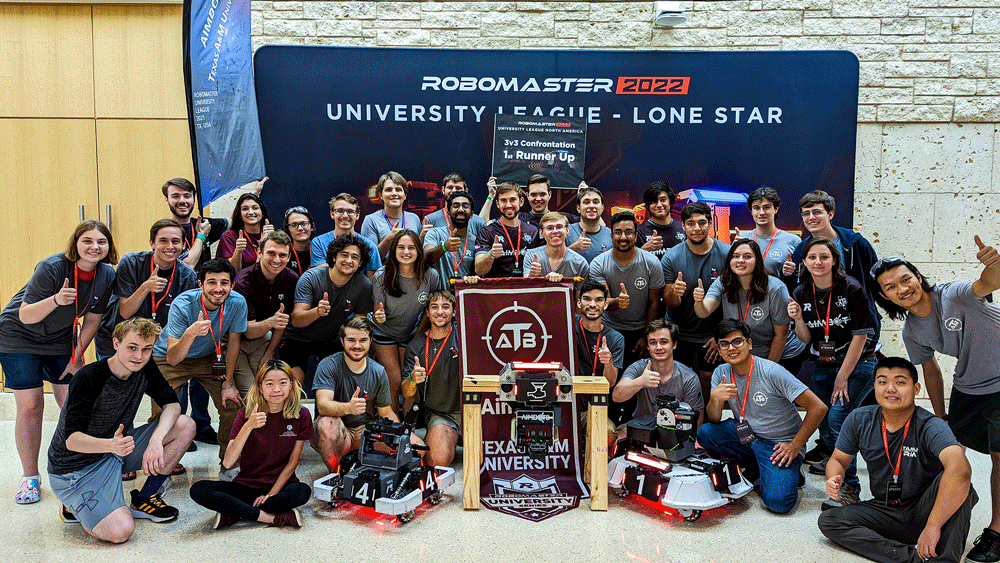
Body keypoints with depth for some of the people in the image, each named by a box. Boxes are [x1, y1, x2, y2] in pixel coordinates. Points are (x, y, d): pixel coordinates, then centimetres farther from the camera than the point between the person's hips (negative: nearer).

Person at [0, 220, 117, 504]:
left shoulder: (106, 275, -13)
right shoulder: (52, 267, -28)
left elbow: (92, 319, -1)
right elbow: (25, 316, -27)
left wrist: (77, 356, 0)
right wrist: (57, 300, -44)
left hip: (60, 340, 4)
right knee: (30, 407, -7)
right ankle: (30, 477, 8)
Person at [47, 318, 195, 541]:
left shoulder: (145, 368, -6)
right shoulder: (88, 378, -25)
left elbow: (172, 404, -8)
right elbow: (72, 439, -28)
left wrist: (156, 439, -28)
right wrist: (111, 445, -49)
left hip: (117, 449, 7)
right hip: (76, 468, -7)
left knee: (185, 426, -12)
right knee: (120, 531, -27)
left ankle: (143, 499, 1)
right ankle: (76, 506, 5)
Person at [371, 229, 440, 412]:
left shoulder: (430, 276, -19)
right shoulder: (382, 277, -22)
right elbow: (376, 314, -15)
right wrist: (378, 317, -37)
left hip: (411, 334, 2)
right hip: (384, 332, -2)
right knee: (394, 381, -9)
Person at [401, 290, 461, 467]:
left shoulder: (461, 334, -2)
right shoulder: (415, 346, 1)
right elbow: (407, 394, -1)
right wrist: (412, 380, -24)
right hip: (438, 414, 1)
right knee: (438, 461, -23)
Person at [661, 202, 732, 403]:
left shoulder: (726, 254, -10)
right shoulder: (671, 257, -8)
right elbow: (670, 304, -5)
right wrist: (674, 292, -29)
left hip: (712, 336, -1)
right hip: (678, 334, 1)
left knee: (710, 388, 5)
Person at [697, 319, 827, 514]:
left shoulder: (772, 372, -20)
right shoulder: (721, 373, -3)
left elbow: (818, 408, -20)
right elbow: (713, 420, -4)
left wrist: (794, 447, -16)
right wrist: (715, 398, -26)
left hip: (779, 444, -5)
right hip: (746, 436, 5)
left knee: (777, 501, -27)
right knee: (705, 432, -21)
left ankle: (787, 474, 9)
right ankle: (754, 468, 4)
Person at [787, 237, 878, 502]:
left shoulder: (851, 289, -15)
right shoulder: (801, 293, -2)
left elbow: (860, 336, -13)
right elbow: (806, 339, 3)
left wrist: (842, 377, -13)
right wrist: (798, 319, -19)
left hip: (859, 363, -5)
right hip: (822, 365, 5)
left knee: (838, 418, -19)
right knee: (823, 423, 6)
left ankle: (849, 485, -5)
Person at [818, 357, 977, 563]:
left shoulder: (929, 427, -21)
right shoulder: (859, 420, -5)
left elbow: (960, 470, -40)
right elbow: (838, 459, 9)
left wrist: (933, 526, -44)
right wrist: (834, 480, -17)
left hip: (924, 511, -4)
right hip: (886, 512, 5)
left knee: (949, 479, -32)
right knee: (827, 520, -18)